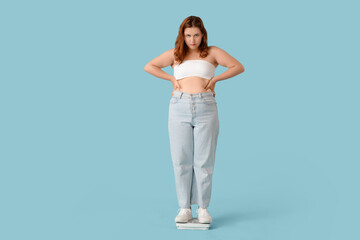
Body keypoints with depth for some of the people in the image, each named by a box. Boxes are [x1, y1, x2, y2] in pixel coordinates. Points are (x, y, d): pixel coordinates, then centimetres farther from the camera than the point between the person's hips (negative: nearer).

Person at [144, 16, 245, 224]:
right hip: (180, 108, 1)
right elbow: (149, 67, 14)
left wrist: (214, 79, 0)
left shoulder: (212, 52, 9)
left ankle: (203, 208, 8)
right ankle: (185, 208, 6)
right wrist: (172, 78, 5)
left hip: (205, 108, -1)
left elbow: (239, 67, 7)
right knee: (181, 160, -1)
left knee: (204, 160, -1)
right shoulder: (175, 54, 13)